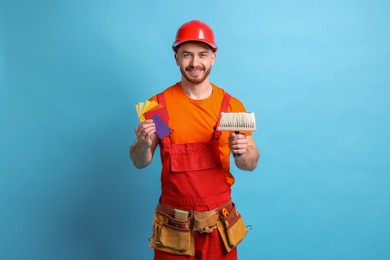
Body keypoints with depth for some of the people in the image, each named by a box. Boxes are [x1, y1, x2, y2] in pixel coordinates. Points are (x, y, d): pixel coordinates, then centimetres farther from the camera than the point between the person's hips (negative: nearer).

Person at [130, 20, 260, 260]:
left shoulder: (232, 105, -5)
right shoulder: (159, 104, -7)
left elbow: (251, 164, 0)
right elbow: (140, 163, 0)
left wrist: (243, 153, -22)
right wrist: (143, 144, -22)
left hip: (220, 221, 1)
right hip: (173, 224, 0)